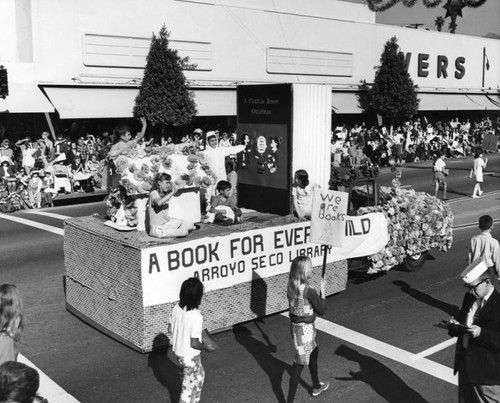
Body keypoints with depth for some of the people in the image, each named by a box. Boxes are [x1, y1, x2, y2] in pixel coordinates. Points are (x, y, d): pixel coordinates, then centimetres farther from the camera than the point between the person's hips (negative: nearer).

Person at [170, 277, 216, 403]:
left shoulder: (177, 308, -10)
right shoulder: (196, 316, -30)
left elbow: (171, 329, 4)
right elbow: (194, 344, -26)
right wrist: (206, 347, -8)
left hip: (177, 351, 7)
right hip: (190, 356, -7)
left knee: (199, 376, 29)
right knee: (189, 386, 15)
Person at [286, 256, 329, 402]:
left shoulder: (291, 287, -2)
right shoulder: (308, 291, -25)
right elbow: (322, 310, -13)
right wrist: (322, 290, -4)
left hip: (295, 326, 9)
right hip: (305, 329, -9)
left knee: (314, 353, 29)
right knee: (300, 363, 1)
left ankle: (316, 386, 50)